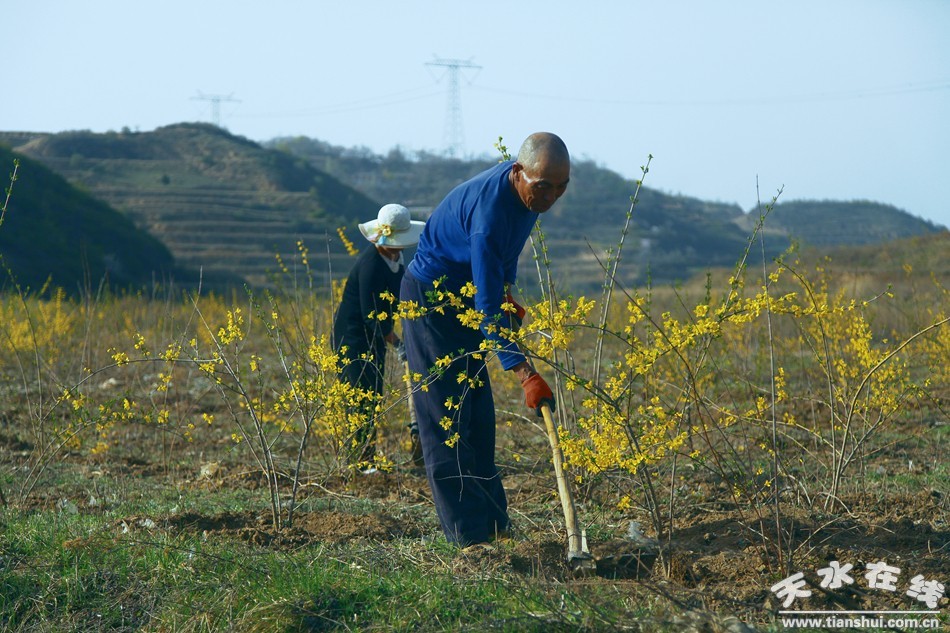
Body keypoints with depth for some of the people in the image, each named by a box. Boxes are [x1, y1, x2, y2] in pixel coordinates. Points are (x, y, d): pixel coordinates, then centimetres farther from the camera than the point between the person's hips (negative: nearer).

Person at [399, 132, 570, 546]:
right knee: (447, 418, -10)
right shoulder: (490, 210, -34)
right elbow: (487, 306, -36)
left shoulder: (527, 190, -7)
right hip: (430, 297, -9)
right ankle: (470, 535, -11)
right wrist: (525, 374, -40)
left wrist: (507, 292, 4)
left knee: (478, 414, 9)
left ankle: (494, 522, 13)